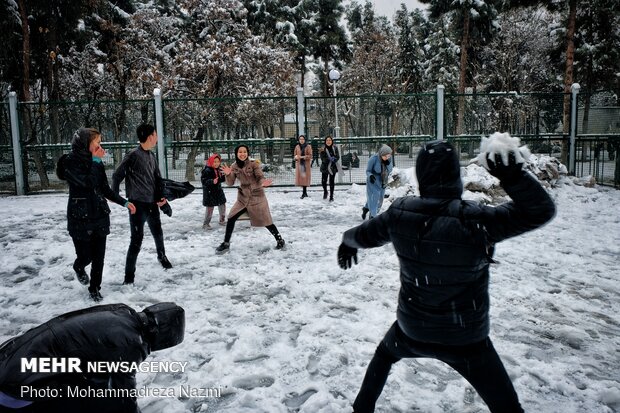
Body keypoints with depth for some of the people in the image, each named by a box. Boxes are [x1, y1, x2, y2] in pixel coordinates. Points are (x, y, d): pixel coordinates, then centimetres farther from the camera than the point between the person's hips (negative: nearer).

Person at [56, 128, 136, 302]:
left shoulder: (96, 162, 6)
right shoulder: (70, 161, -11)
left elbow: (106, 189, 12)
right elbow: (88, 183, -25)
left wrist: (124, 202, 6)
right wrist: (96, 161, -16)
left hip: (100, 216, 5)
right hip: (80, 218, -5)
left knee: (99, 257, 7)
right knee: (85, 256, 4)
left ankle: (95, 289, 23)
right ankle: (78, 267, 40)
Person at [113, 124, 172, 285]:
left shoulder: (152, 156, 10)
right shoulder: (133, 155, -13)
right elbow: (117, 176, -9)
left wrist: (160, 196, 2)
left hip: (152, 203, 7)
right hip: (137, 204, -7)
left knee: (158, 233, 21)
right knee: (137, 239, -7)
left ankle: (162, 256, 47)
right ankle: (129, 275, 3)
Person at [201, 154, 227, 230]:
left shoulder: (218, 170, 7)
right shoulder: (207, 171, -18)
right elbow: (203, 180, -25)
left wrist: (224, 175, -4)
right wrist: (212, 181, -39)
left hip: (218, 191, 8)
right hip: (210, 192, -8)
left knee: (222, 205, 15)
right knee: (210, 208, -4)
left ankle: (222, 220, 33)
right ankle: (206, 223, 8)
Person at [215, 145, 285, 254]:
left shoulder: (254, 164, -15)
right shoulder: (234, 167, -3)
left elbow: (260, 178, -21)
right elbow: (230, 183, -4)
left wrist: (263, 183, -44)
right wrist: (228, 174, -25)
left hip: (257, 197, -4)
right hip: (243, 198, 4)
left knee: (265, 221, 1)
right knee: (231, 218, -5)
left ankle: (279, 240, 22)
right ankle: (226, 243, 11)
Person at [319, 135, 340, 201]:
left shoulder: (335, 148, -3)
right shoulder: (323, 149, -7)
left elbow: (338, 157, -1)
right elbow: (322, 159, -12)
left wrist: (334, 159, -20)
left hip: (333, 167, 0)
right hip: (325, 167, 0)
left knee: (331, 182, 2)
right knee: (323, 181, 1)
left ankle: (331, 196, 17)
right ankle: (325, 191, 33)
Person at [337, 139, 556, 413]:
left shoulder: (399, 213, -14)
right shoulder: (476, 220, -25)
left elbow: (365, 235, 6)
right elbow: (541, 210, -17)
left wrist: (347, 241, 27)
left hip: (412, 329, 3)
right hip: (466, 339, -3)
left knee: (384, 354, 35)